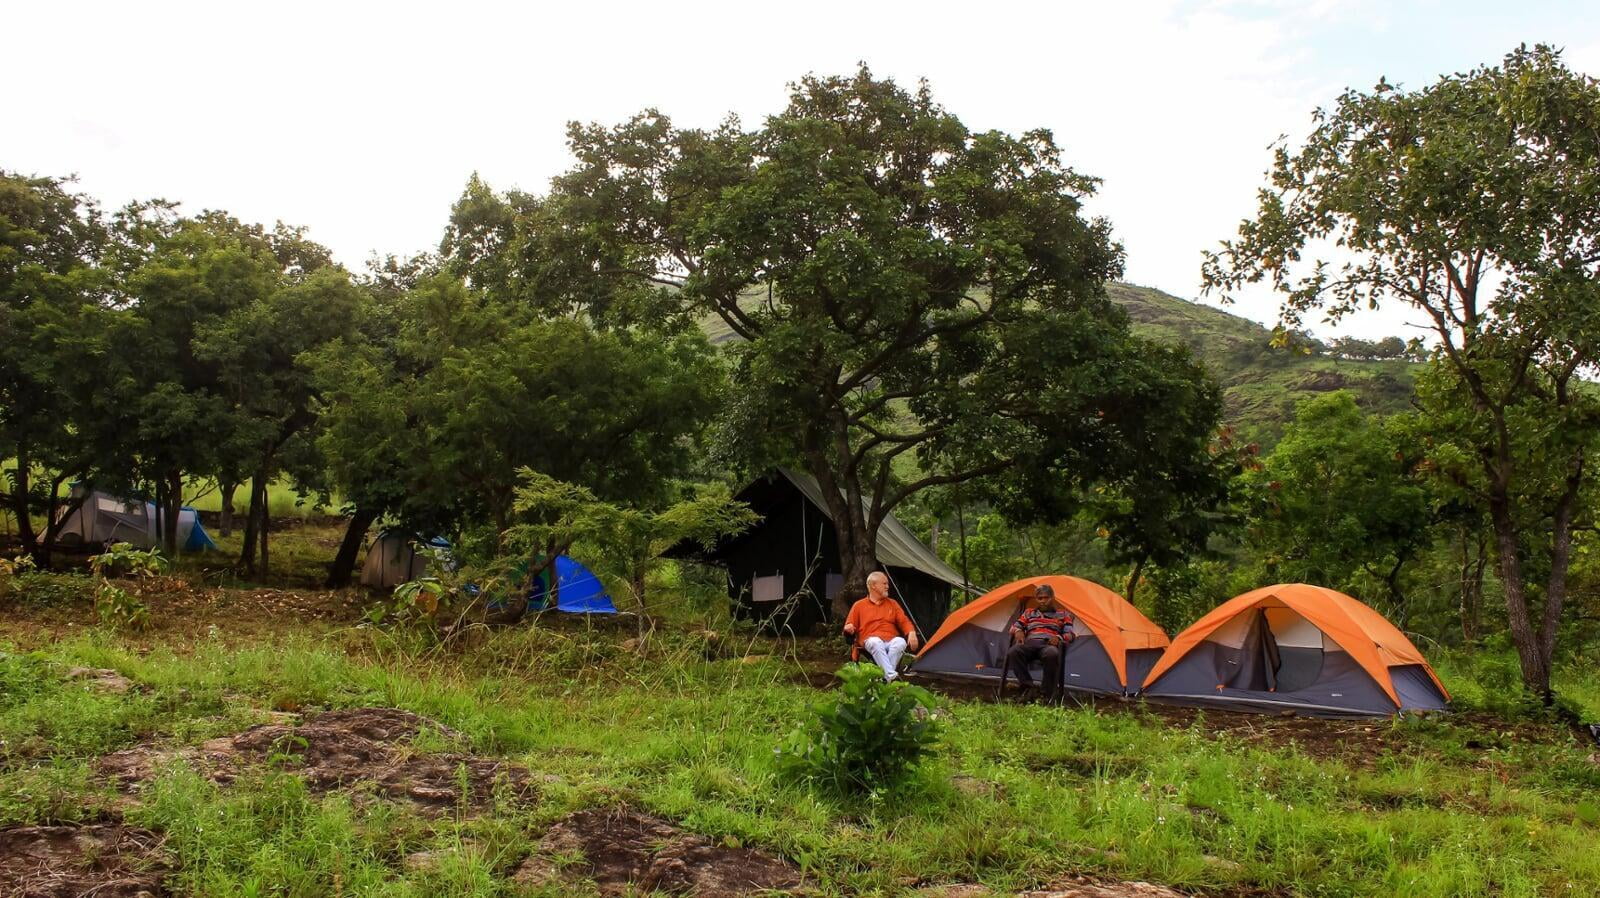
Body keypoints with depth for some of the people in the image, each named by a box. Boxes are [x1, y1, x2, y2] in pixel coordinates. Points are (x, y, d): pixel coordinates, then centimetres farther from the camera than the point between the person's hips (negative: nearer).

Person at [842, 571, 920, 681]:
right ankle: (891, 676, -53)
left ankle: (885, 677, -41)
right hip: (871, 640, -2)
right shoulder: (859, 605, 15)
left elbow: (904, 621, 15)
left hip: (891, 640, 2)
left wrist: (911, 633, -7)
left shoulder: (892, 603, 22)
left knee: (901, 642, -34)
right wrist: (849, 629, -13)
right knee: (876, 643, -40)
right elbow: (849, 628, 13)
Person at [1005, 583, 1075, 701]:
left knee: (1052, 654, -44)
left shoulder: (1063, 614, 24)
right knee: (1013, 653, -37)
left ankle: (1049, 695, -34)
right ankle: (1028, 687, -29)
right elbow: (1014, 627, 24)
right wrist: (1018, 632, -2)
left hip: (1049, 644, -2)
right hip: (1030, 643, 2)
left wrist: (1059, 638, -10)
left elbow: (1069, 634, 14)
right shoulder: (1029, 613, 29)